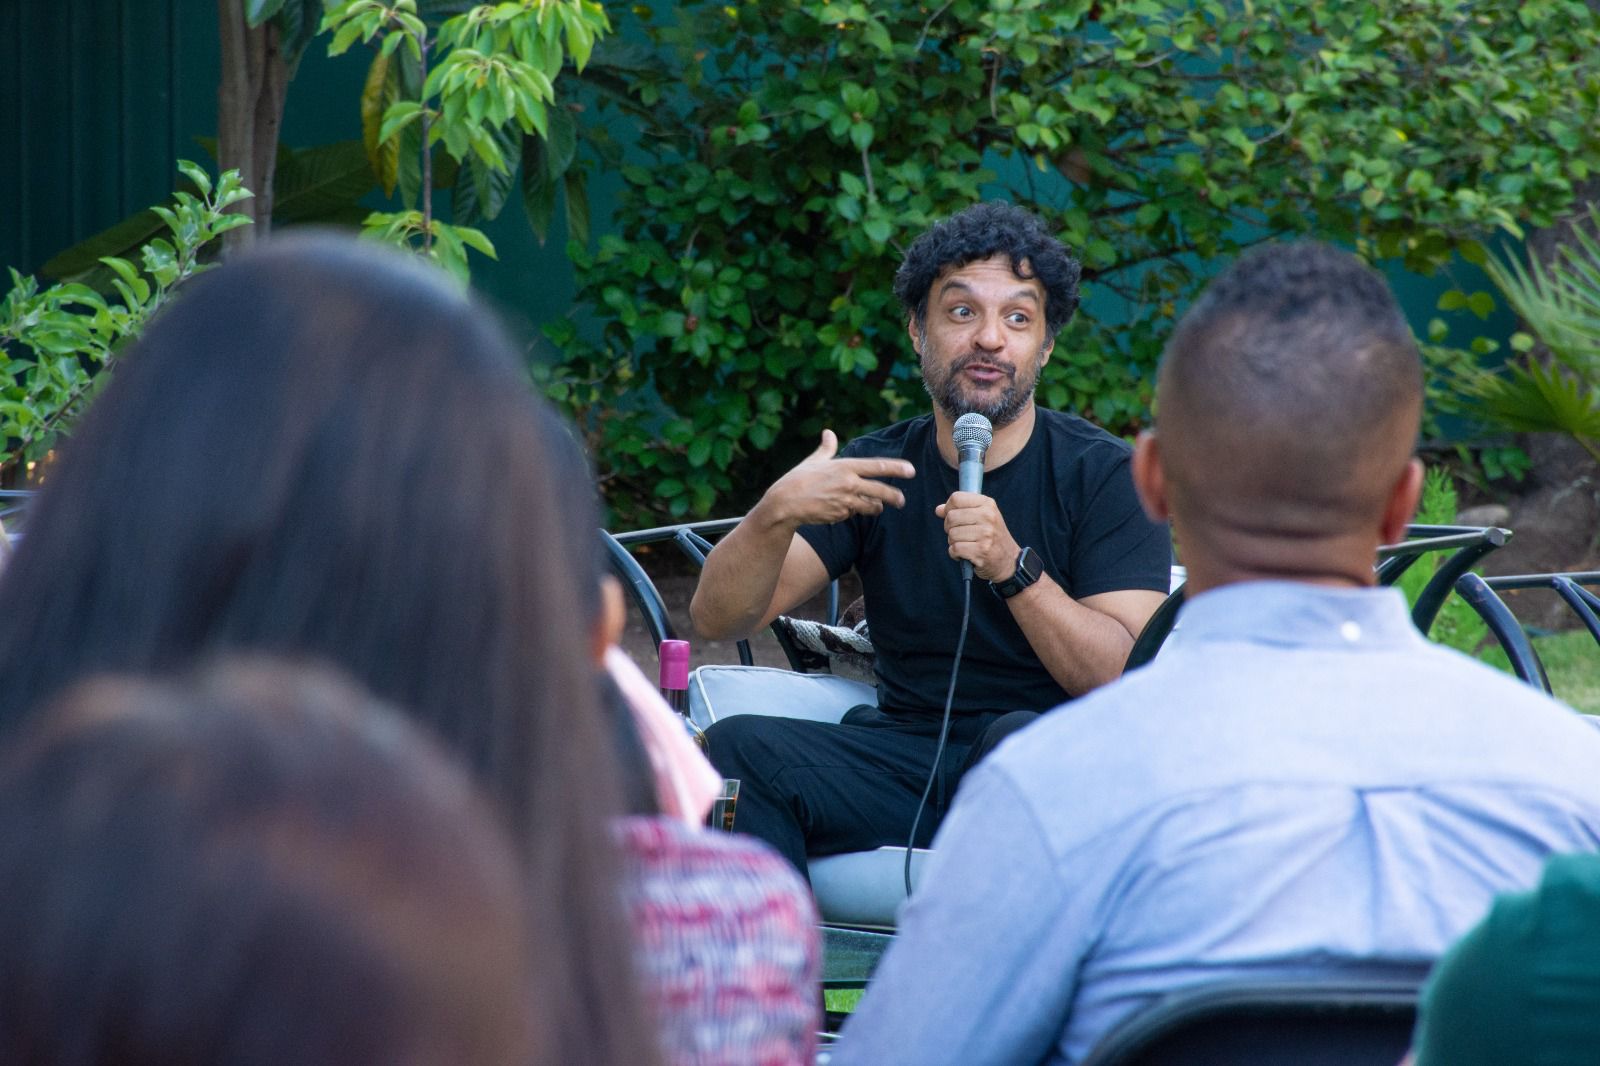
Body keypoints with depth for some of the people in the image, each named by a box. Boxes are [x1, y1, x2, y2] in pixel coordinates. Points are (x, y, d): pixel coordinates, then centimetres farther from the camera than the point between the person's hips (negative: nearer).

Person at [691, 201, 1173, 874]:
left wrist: (1011, 567, -25)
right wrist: (777, 514, -21)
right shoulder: (875, 472, 9)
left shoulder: (1106, 476, 0)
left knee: (1016, 741, -38)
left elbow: (1125, 679, -11)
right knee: (736, 747, -23)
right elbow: (717, 617, -1)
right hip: (906, 760, 3)